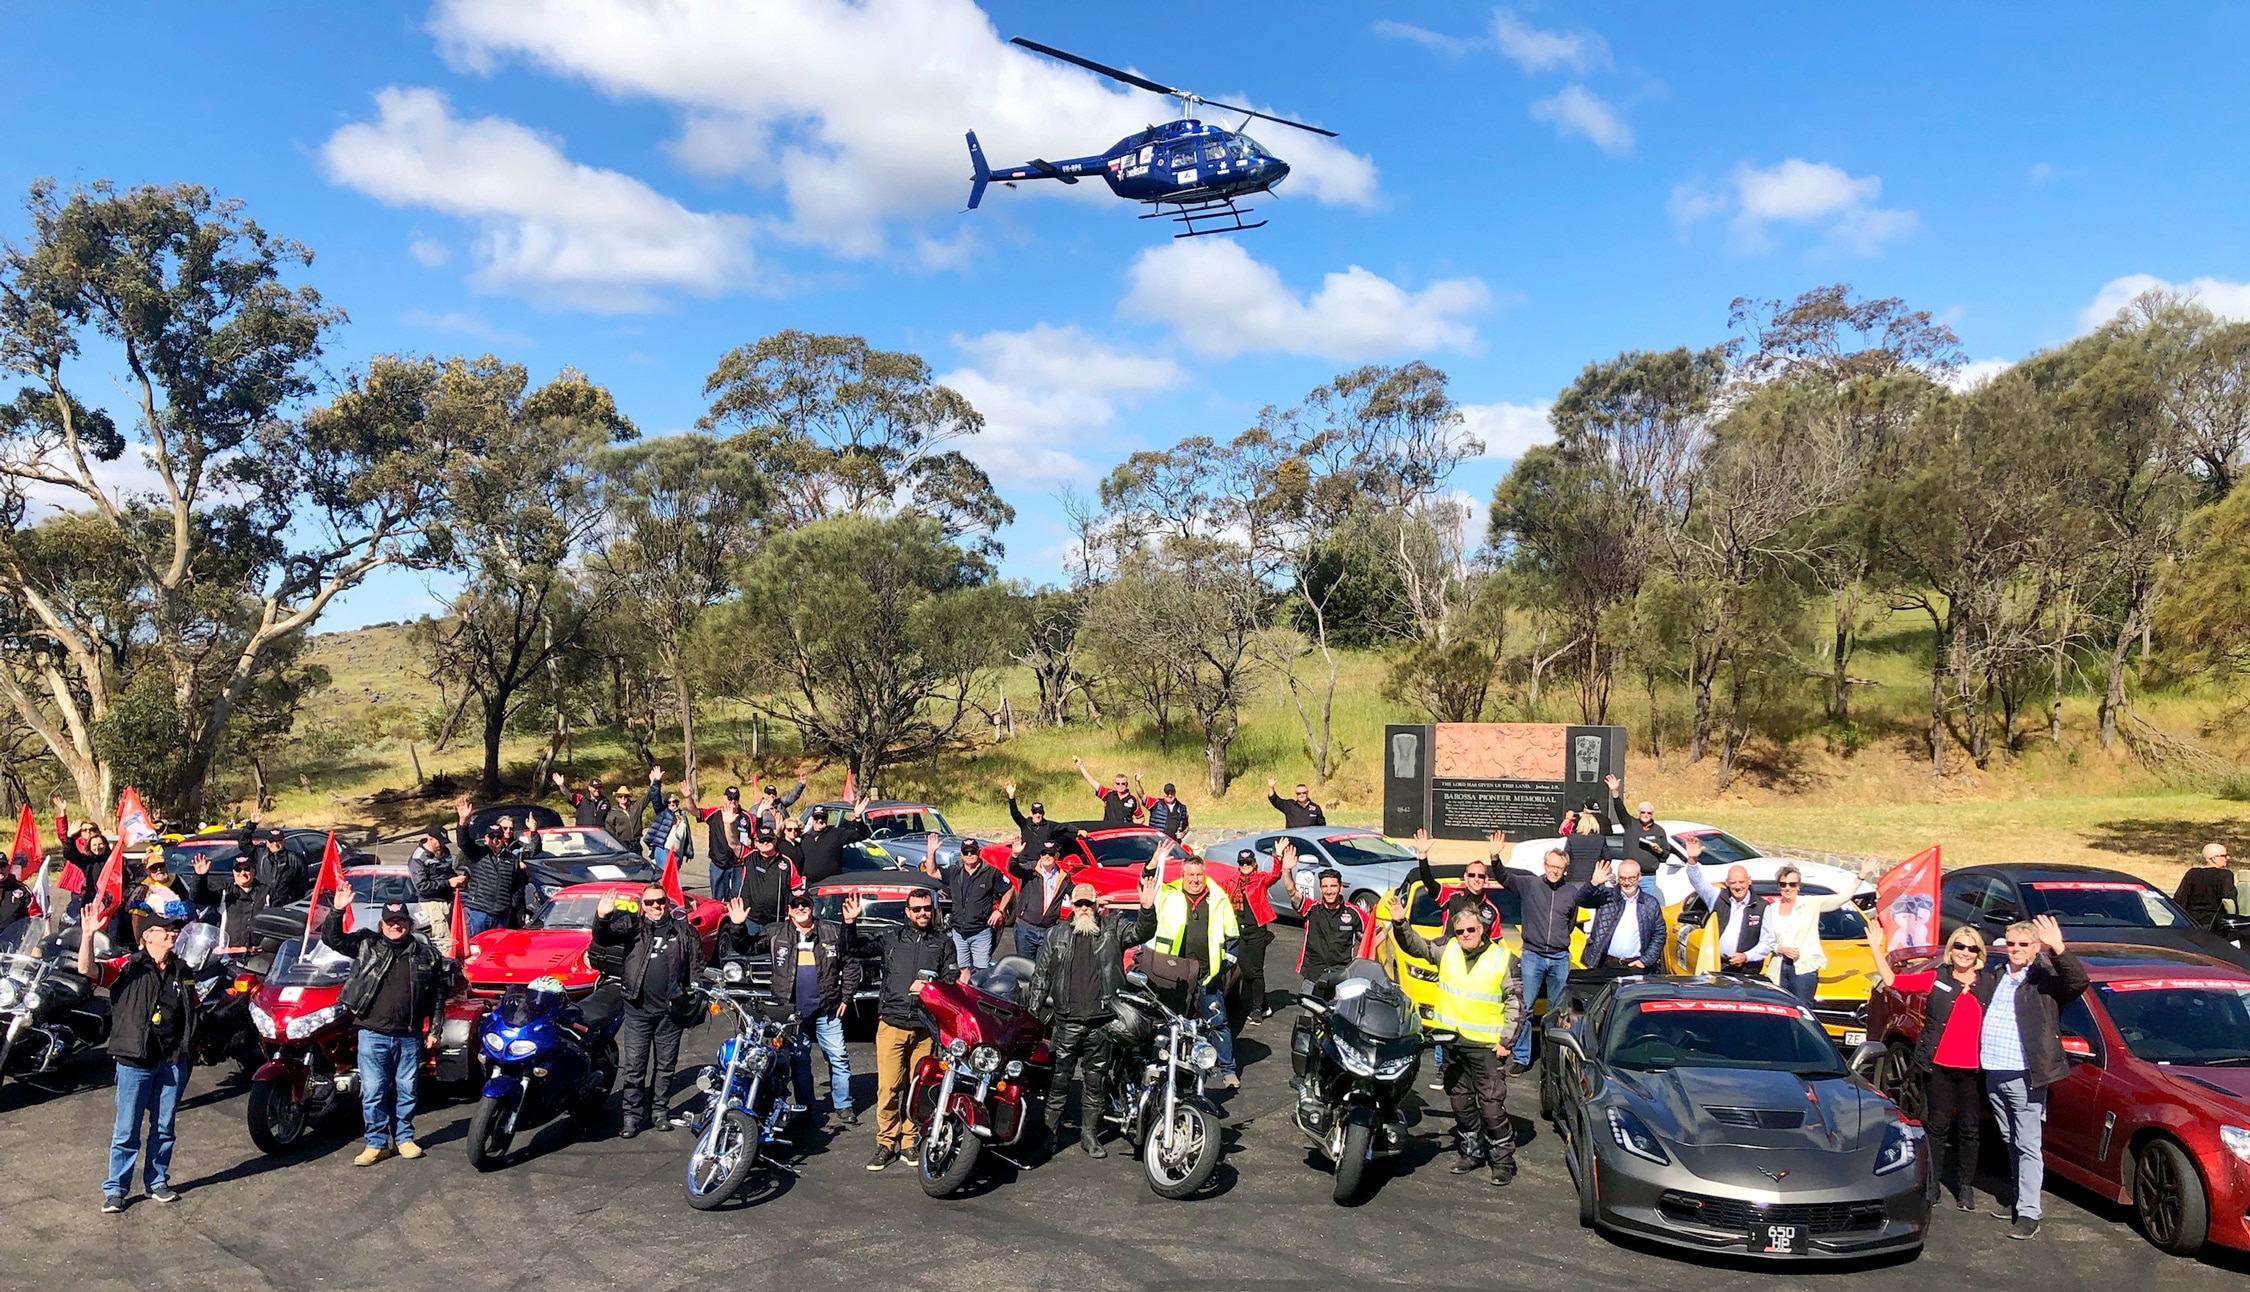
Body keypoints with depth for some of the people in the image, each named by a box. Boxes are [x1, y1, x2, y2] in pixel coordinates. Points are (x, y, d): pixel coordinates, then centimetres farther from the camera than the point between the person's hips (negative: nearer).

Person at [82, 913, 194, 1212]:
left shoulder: (183, 971, 10)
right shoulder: (129, 967, -5)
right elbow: (87, 970, -22)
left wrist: (189, 1054, 14)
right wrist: (88, 935, -37)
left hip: (173, 1062, 4)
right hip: (136, 1062, -4)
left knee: (164, 1128, 13)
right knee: (126, 1131, 3)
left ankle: (157, 1182, 25)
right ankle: (115, 1189, 15)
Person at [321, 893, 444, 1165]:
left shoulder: (425, 952, 6)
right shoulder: (366, 943, 4)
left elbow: (437, 993, 10)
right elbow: (331, 939, -5)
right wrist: (337, 911, -21)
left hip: (409, 1036, 1)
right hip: (373, 1034, -1)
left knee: (406, 1091, 10)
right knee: (373, 1092, 2)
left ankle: (404, 1138, 23)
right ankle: (377, 1142, 13)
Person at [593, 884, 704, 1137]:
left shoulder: (683, 930, 6)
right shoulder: (632, 925, 1)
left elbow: (697, 964, 11)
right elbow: (603, 938, -14)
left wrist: (693, 1000, 6)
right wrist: (602, 918, -35)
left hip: (670, 1011, 1)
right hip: (638, 1009, -1)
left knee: (666, 1065, 11)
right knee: (633, 1066, 1)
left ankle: (660, 1111, 24)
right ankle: (632, 1115, 10)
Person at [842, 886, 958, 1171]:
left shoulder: (943, 943, 14)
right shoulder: (891, 937, 13)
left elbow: (952, 979, 8)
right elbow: (856, 947, 8)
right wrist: (850, 923, -9)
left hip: (925, 1026, 1)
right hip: (891, 1023, -1)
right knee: (888, 1088, -4)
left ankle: (910, 1142, 15)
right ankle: (886, 1144, 6)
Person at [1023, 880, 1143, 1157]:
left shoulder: (1113, 928, 8)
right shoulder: (1058, 936, 9)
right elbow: (1040, 974, 10)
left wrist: (1147, 909, -25)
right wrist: (1034, 1012, 6)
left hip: (1101, 1020, 0)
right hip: (1067, 1019, 0)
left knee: (1095, 1079, 8)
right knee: (1058, 1076, 4)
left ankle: (1090, 1134, 18)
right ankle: (1049, 1129, 17)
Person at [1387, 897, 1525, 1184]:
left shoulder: (1503, 958, -5)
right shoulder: (1447, 950, 4)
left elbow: (1515, 1003, -3)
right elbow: (1416, 945, 5)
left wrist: (1507, 1041, -8)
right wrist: (1401, 924, -14)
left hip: (1486, 1045, -4)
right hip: (1451, 1042, 4)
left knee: (1492, 1106, -5)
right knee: (1461, 1102, 14)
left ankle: (1503, 1158, 8)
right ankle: (1472, 1150, 30)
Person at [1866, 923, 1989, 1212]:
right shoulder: (1936, 978, 2)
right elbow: (1892, 980, 1)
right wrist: (1876, 947, -2)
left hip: (1973, 1069, 1)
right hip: (1938, 1066, -1)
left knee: (1970, 1130, 9)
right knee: (1937, 1126, 7)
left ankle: (1965, 1187, 21)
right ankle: (1932, 1182, 16)